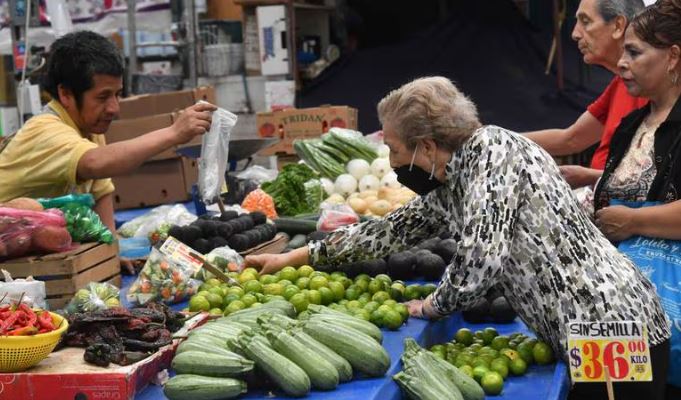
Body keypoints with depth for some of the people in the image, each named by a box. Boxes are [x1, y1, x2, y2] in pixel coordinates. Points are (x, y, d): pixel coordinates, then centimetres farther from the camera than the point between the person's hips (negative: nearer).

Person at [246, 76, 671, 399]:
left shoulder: (492, 147, -15)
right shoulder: (447, 185, 11)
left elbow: (480, 259, -23)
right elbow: (389, 231, 22)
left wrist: (432, 306, -3)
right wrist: (294, 257, 26)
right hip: (584, 335, 8)